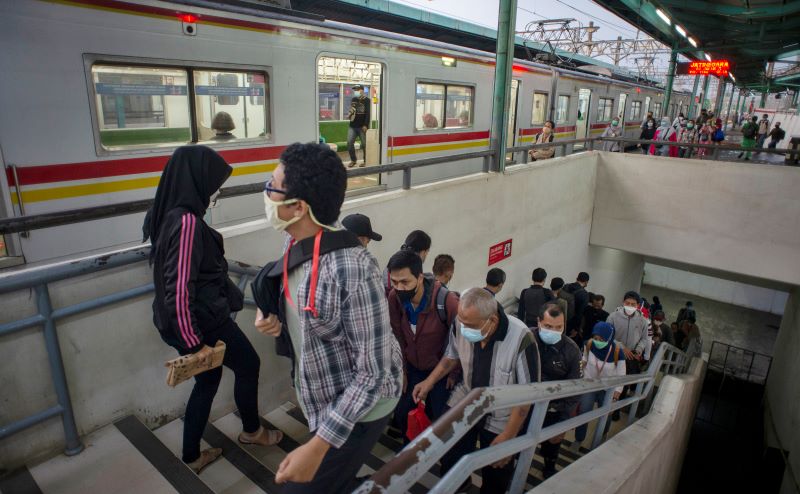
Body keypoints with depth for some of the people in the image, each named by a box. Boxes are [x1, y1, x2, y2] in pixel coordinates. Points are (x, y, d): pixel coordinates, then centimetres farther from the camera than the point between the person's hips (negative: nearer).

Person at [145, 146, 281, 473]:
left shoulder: (168, 215, 3)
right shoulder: (187, 222, -26)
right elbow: (180, 289, -29)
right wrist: (195, 344, -21)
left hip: (181, 321, 9)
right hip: (204, 321, -9)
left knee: (208, 378, 24)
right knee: (248, 365, 16)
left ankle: (192, 456, 38)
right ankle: (251, 431, 40)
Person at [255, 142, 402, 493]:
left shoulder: (352, 270, -33)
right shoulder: (296, 249, -7)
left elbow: (374, 372, -28)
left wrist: (318, 446, -25)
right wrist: (272, 320, -9)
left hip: (358, 411, -8)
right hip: (326, 404, 8)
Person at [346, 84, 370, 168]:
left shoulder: (367, 100, -4)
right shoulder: (353, 100, 14)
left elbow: (368, 114, -11)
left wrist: (365, 125, -18)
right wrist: (350, 114, 4)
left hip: (362, 127, -5)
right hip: (352, 126, 5)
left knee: (364, 144, 0)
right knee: (349, 143, -3)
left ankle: (365, 161, 13)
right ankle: (353, 160, 10)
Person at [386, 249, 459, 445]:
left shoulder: (446, 300, -31)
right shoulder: (394, 298, -18)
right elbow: (397, 337, -4)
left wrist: (455, 373, -7)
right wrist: (401, 370, 1)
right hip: (412, 368, 4)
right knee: (402, 415, 10)